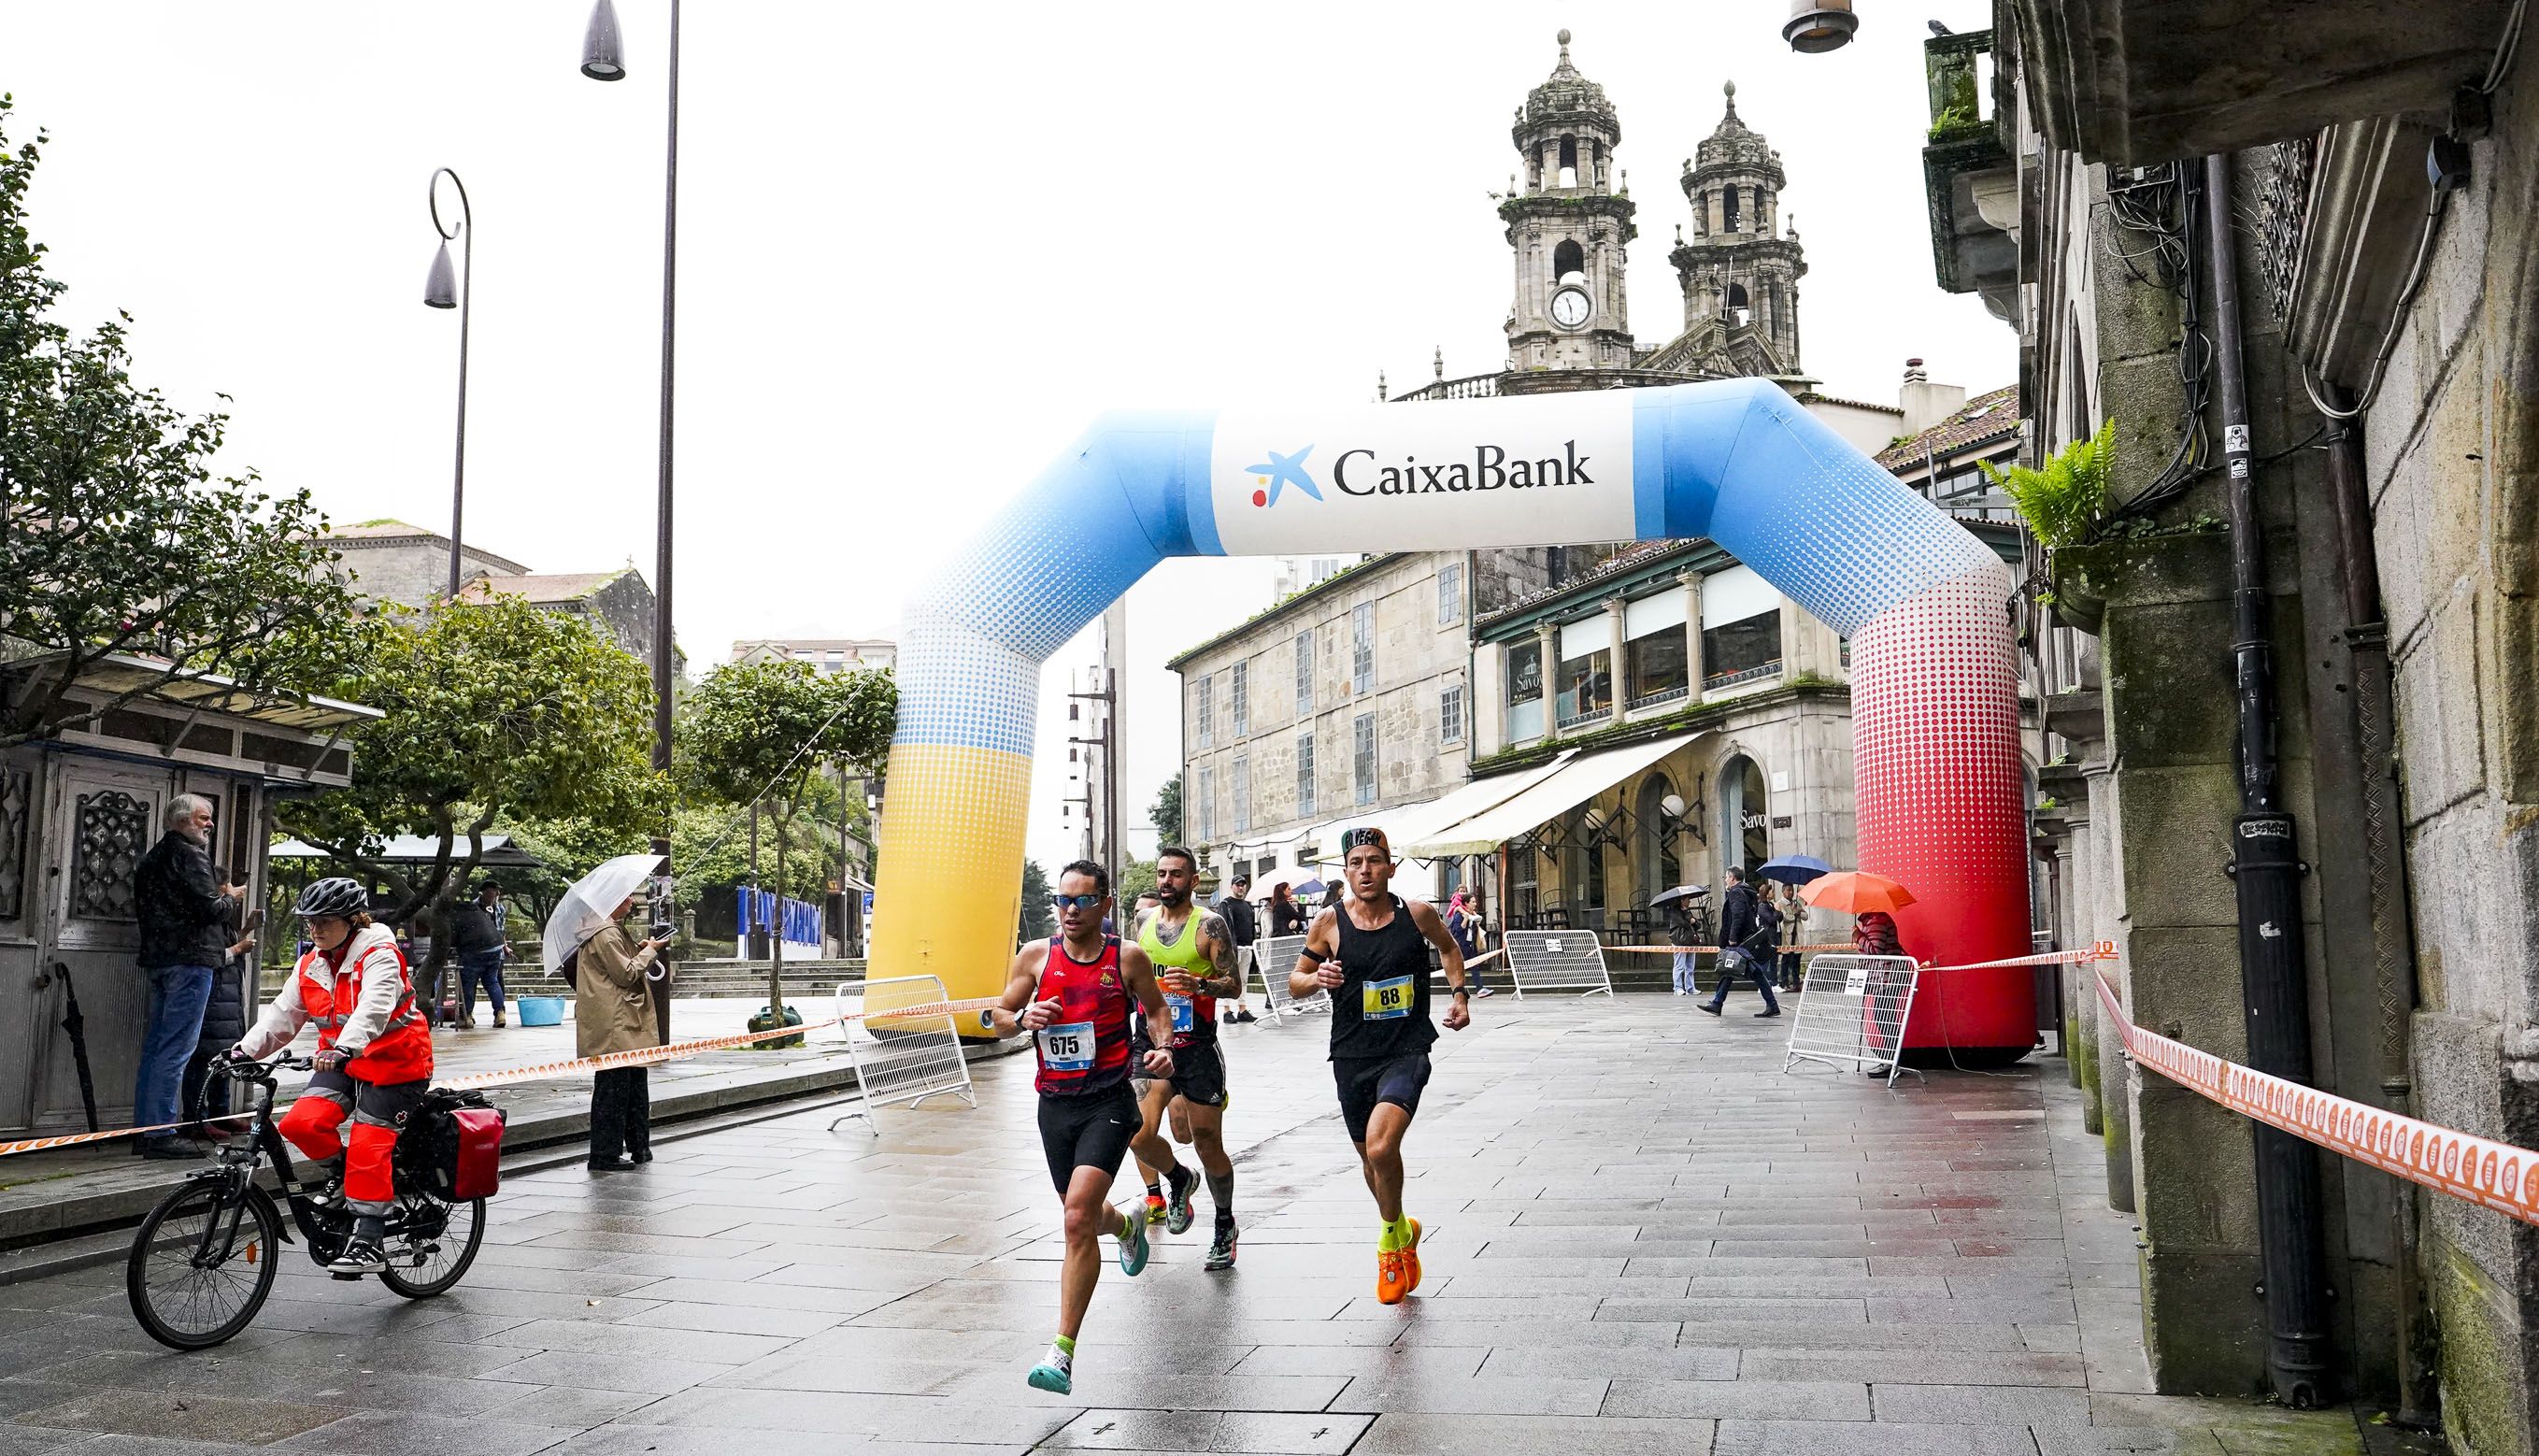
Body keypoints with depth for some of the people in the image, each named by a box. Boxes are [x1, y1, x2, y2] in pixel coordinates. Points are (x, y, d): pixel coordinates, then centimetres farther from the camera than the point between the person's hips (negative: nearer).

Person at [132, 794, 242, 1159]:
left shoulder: (152, 858, 20)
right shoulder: (190, 855, -10)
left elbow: (142, 908, 25)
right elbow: (211, 908, -18)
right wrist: (230, 897, 3)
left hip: (157, 958, 10)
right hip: (190, 958, -10)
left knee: (155, 1046, 13)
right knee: (177, 1047, -9)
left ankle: (145, 1129, 16)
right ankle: (160, 1133, -10)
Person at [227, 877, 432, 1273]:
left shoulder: (379, 957, -16)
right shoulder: (311, 966, 8)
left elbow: (372, 1009, -32)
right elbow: (282, 1014, 8)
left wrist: (344, 1048, -48)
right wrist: (246, 1049, -8)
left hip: (392, 1063, -7)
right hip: (340, 1063, 7)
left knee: (368, 1151, -11)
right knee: (300, 1123, -16)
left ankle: (367, 1244, -6)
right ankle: (340, 1174, 12)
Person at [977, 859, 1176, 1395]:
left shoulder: (1128, 958, -3)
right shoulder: (1035, 955, 2)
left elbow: (1156, 1008, 13)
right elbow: (997, 1017, 10)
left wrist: (1163, 1047, -6)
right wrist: (1023, 1018, -12)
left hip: (1108, 1103, -4)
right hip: (1054, 1104, 4)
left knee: (1078, 1217, -19)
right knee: (1083, 1216, 20)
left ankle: (1063, 1352, -16)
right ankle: (1127, 1226, 59)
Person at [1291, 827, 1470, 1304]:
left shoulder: (1417, 915, -4)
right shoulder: (1329, 924, -5)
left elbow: (1449, 947, 18)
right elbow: (1294, 982, 5)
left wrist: (1459, 994, 7)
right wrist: (1317, 979, -16)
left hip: (1407, 1052, -3)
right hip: (1351, 1056, 3)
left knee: (1381, 1146, -24)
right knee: (1369, 1157, 16)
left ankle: (1393, 1235, 3)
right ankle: (1402, 1234, 45)